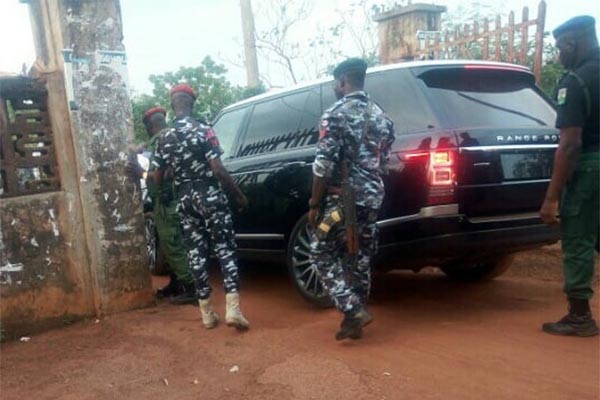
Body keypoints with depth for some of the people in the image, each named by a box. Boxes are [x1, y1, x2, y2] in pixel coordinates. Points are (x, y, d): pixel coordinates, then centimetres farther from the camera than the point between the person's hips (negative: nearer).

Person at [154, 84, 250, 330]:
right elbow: (218, 169, -15)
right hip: (209, 194, -4)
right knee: (225, 249, 0)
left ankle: (207, 313, 14)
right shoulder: (202, 130, -9)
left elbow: (158, 176, 10)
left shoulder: (165, 137, 6)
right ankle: (232, 308, -9)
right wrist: (239, 195, -6)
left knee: (196, 253, 9)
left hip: (184, 199, 5)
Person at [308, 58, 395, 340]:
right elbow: (382, 163, 15)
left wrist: (314, 204, -9)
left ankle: (355, 312, -2)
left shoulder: (336, 114, -10)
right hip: (371, 200, 7)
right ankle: (353, 321, 21)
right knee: (360, 259, 13)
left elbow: (324, 164, -15)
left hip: (341, 200, -7)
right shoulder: (381, 117, 13)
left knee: (322, 255, 6)